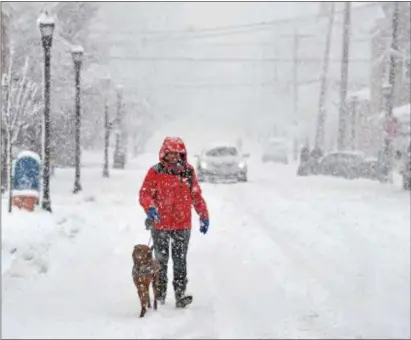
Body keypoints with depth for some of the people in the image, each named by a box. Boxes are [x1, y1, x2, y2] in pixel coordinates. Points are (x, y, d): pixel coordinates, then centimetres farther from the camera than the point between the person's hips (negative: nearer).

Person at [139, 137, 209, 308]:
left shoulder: (188, 171, 6)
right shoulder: (155, 172, -3)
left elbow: (196, 195, 14)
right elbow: (144, 194, -6)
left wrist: (204, 216, 14)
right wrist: (150, 208, -25)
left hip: (182, 225, 1)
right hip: (160, 225, -1)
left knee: (180, 261, -4)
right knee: (161, 261, 8)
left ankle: (180, 295, -5)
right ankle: (160, 296, 15)